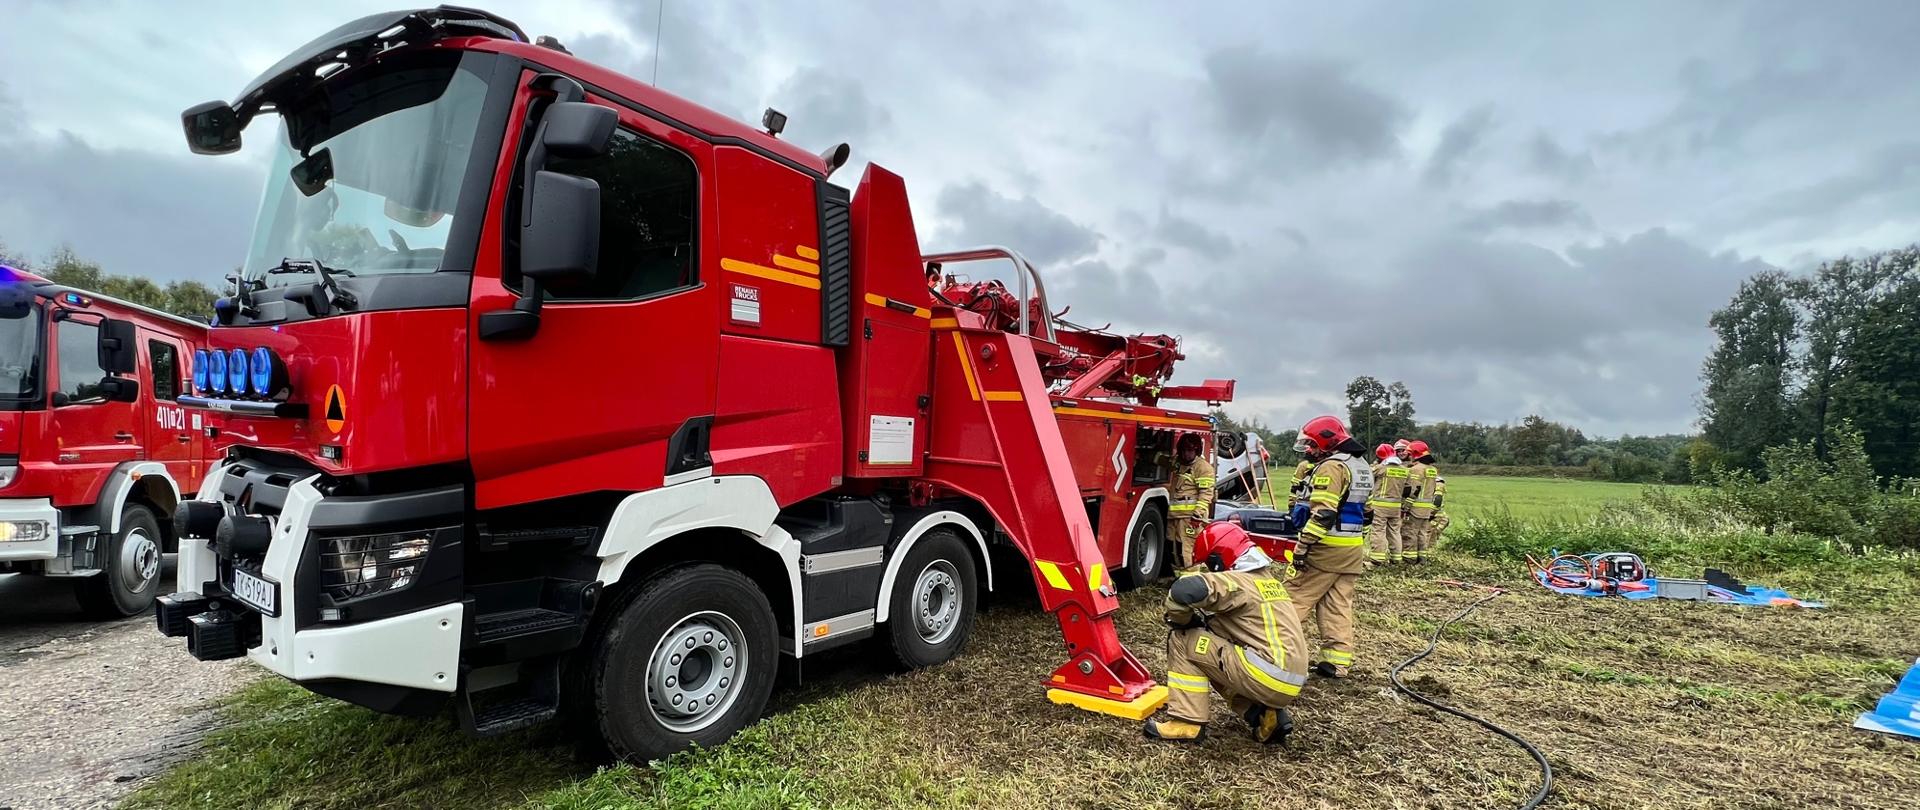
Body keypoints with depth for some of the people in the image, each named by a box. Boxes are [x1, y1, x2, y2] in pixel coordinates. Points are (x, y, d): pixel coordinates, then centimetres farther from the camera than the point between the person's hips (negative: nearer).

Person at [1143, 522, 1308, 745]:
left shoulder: (1238, 582, -11)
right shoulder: (1267, 577, 17)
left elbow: (1184, 590, -26)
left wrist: (1181, 618, -6)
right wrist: (1203, 620, 11)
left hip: (1269, 677, -9)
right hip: (1290, 682, 9)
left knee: (1183, 639, -3)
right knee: (1213, 653, 28)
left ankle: (1187, 722, -4)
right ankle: (1265, 715, 13)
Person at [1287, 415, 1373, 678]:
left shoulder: (1331, 466, -14)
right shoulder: (1363, 468, 16)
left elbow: (1323, 514, -22)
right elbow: (1366, 512, 20)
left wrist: (1302, 546, -21)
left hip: (1327, 548, -9)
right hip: (1353, 550, 9)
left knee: (1296, 597, -2)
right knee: (1339, 605, 10)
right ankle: (1337, 660, 11)